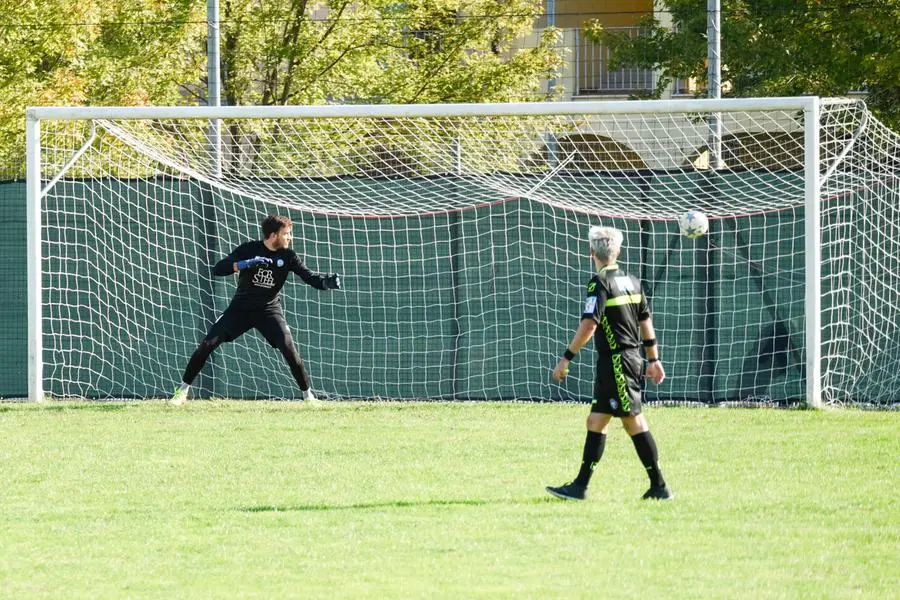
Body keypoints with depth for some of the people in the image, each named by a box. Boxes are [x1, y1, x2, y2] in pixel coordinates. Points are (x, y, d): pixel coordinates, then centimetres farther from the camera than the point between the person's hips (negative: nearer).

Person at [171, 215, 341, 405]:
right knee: (207, 344, -8)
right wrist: (246, 263, -34)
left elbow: (309, 276, -12)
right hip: (241, 309, 0)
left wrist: (326, 282, -33)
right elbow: (218, 269, -19)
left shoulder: (288, 256, -6)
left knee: (288, 348, -18)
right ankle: (183, 389, 5)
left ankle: (308, 395, -4)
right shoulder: (249, 250, -11)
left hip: (269, 310, 0)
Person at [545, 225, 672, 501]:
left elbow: (589, 325, -20)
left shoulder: (600, 283, -13)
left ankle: (659, 486, -5)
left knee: (634, 422, -6)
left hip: (616, 362, -9)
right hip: (632, 359, 9)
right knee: (596, 421, 10)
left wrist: (566, 359, -16)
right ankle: (580, 486, 10)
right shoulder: (632, 282, 12)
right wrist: (653, 359, 23)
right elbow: (646, 322, 17)